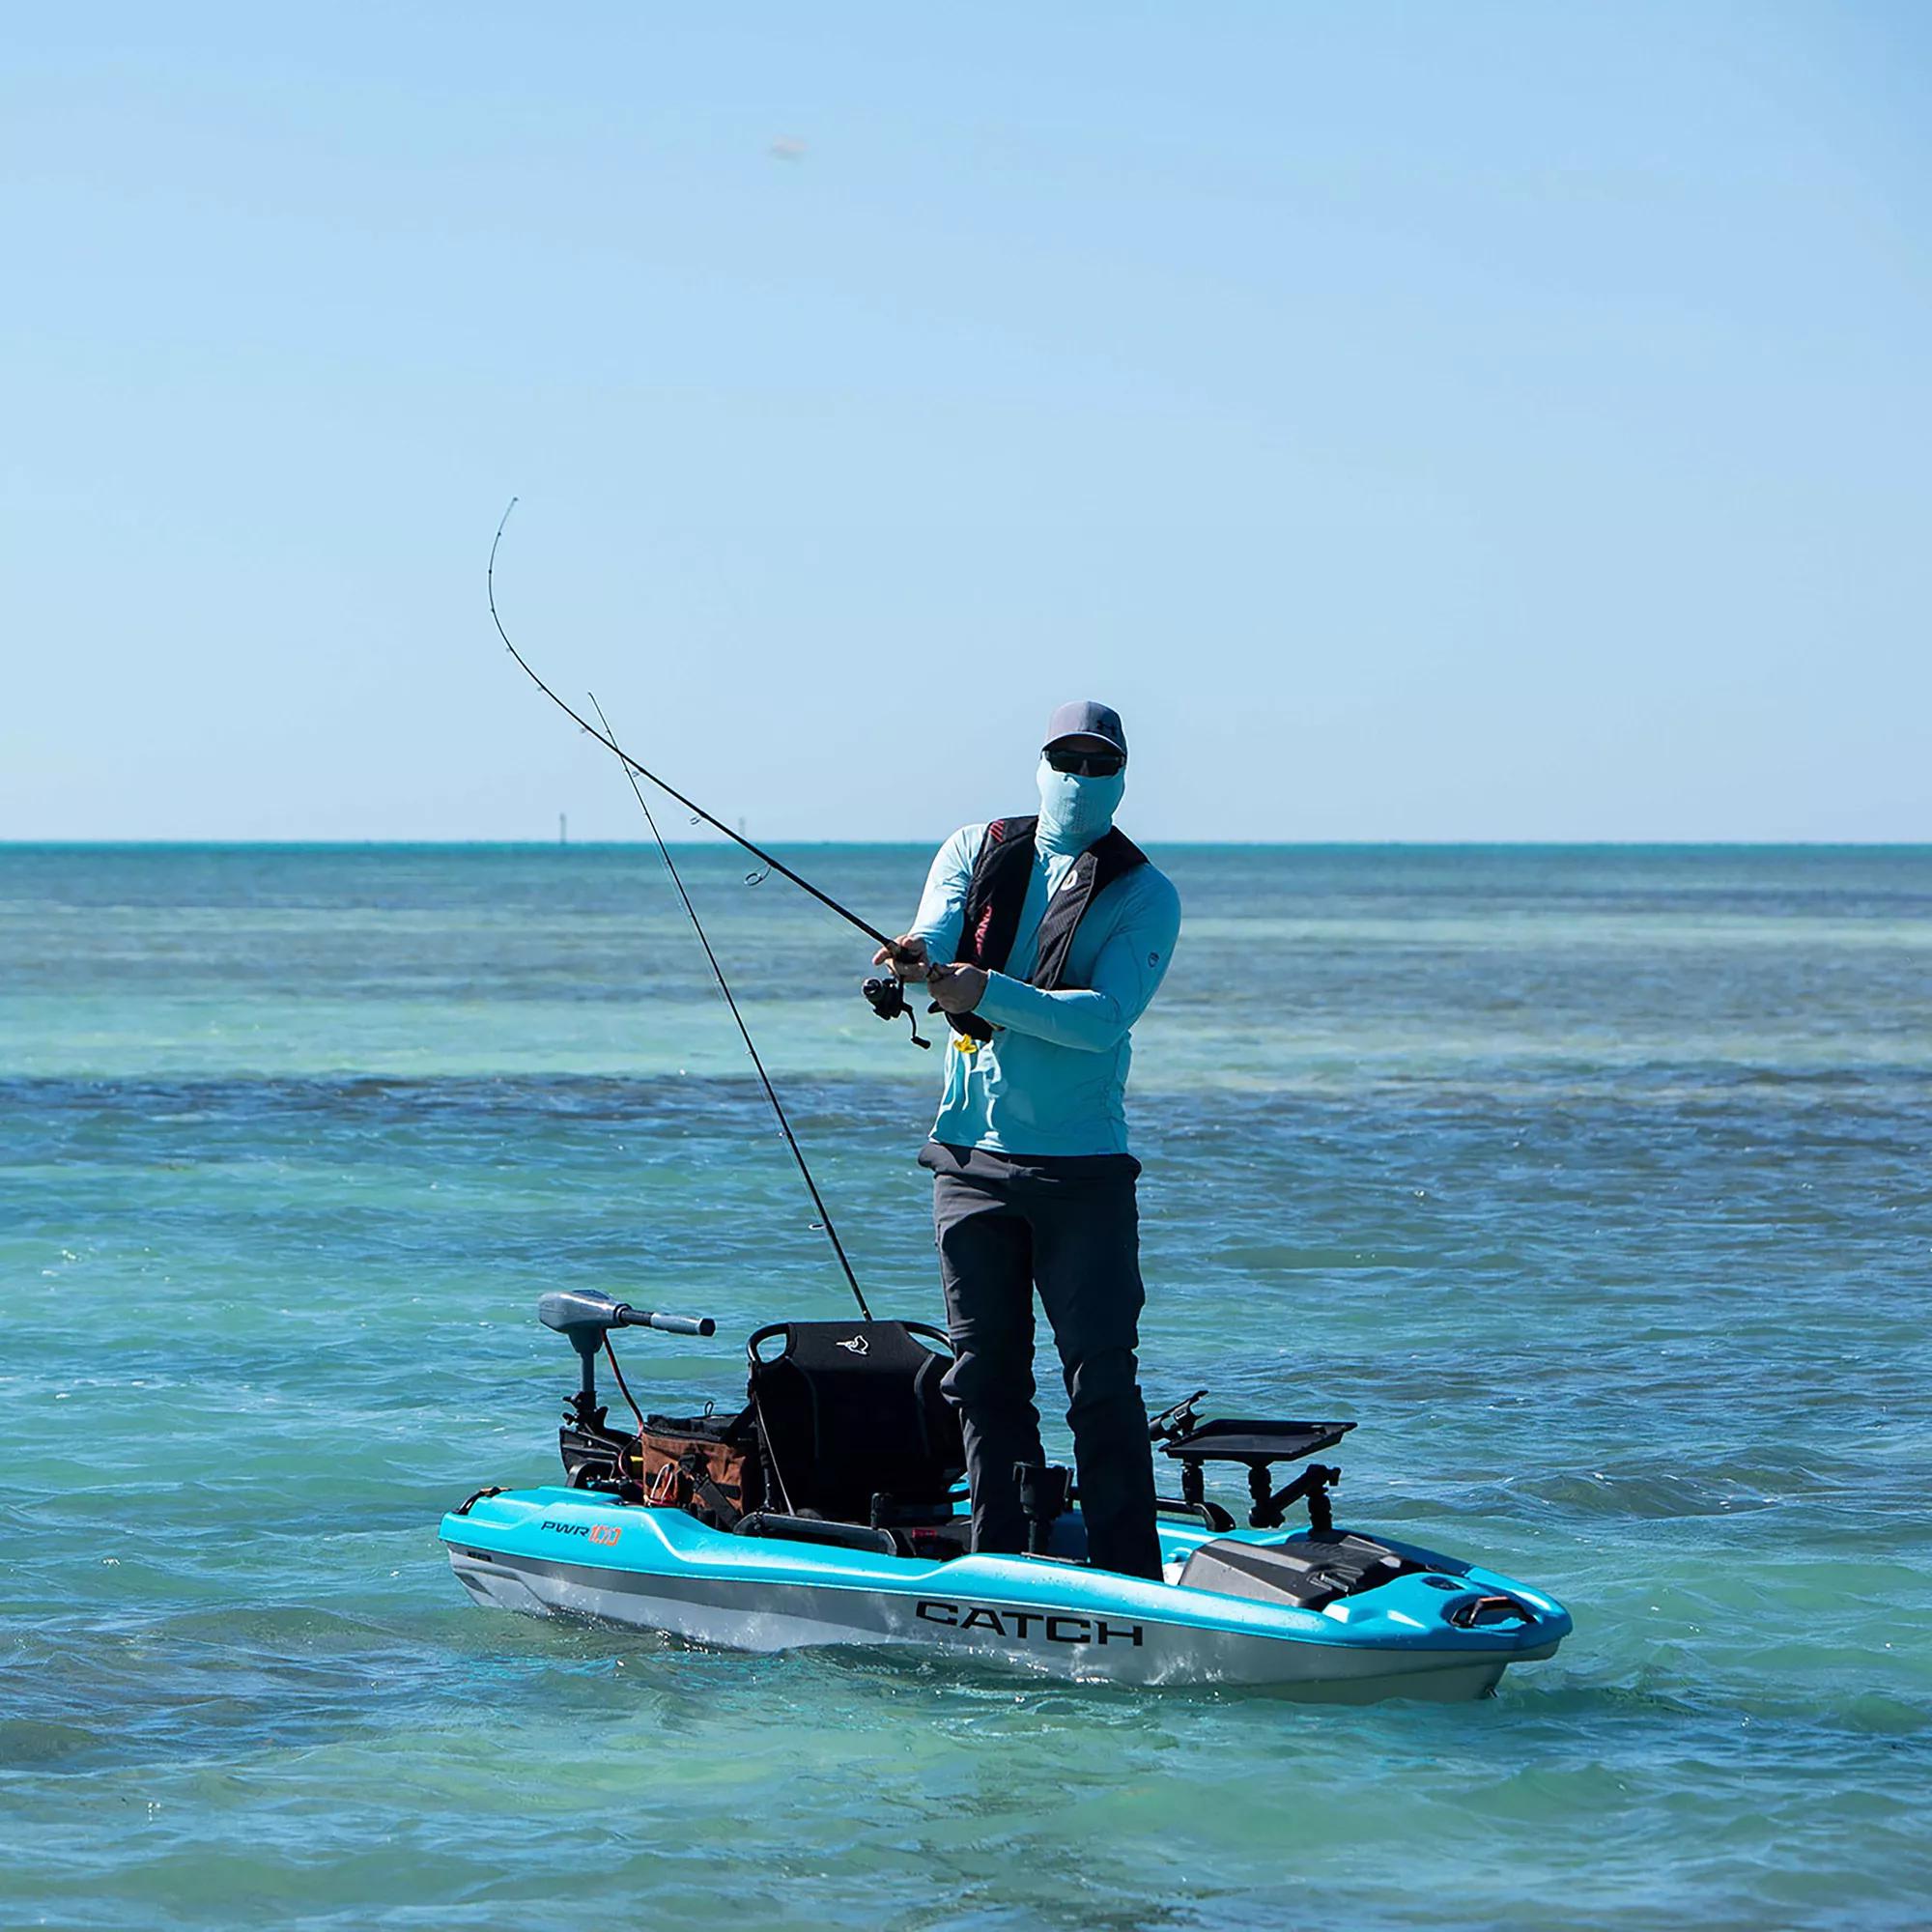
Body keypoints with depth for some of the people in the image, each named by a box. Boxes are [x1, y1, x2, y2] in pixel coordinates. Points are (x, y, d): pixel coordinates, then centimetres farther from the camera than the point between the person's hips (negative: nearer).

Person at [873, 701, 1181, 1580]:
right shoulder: (976, 852, 10)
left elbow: (1103, 1018, -14)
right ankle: (1002, 1567, 15)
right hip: (971, 1154, 3)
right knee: (986, 1373, 7)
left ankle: (1129, 1577, -4)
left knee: (1101, 1375, -7)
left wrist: (988, 993, -28)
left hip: (1083, 1164, -3)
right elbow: (932, 940, -7)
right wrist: (914, 956, -32)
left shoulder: (1146, 897, 0)